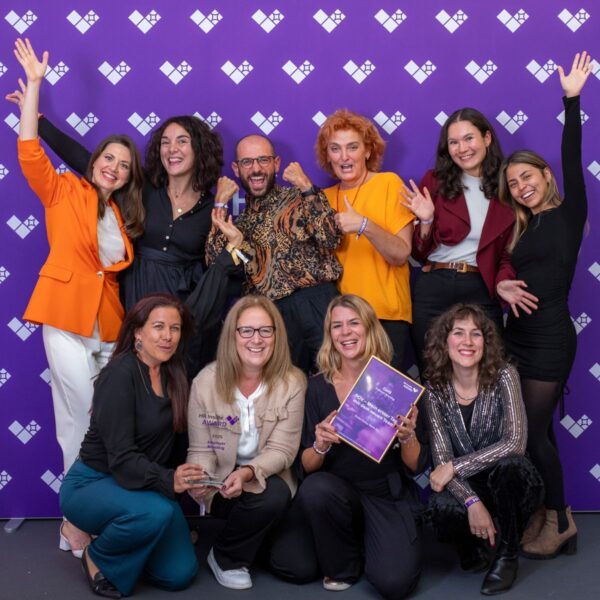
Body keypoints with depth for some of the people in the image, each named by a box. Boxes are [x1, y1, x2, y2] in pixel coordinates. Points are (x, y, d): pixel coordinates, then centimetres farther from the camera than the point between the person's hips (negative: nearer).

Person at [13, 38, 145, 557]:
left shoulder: (124, 216, 18)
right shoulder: (64, 191, 6)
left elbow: (120, 268, 15)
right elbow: (30, 151, -6)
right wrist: (34, 85, -7)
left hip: (108, 325, 5)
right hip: (66, 318, -4)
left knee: (96, 421, 4)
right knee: (82, 416, -7)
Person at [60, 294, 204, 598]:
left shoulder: (173, 375, 1)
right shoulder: (119, 375, -21)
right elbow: (122, 458, -27)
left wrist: (179, 479, -11)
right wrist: (168, 481, -42)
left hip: (142, 485, 7)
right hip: (91, 483, -7)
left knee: (180, 574, -6)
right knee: (155, 513, -36)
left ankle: (117, 539, 20)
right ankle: (98, 557, -5)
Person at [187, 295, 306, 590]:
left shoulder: (292, 383, -11)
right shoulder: (206, 381, -10)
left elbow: (281, 450, -13)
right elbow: (201, 448, -5)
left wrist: (248, 473, -32)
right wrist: (199, 477, -28)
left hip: (267, 479, 3)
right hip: (221, 484, -3)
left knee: (276, 497, -29)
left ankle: (225, 556, 4)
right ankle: (229, 558, 1)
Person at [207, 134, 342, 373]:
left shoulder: (298, 198, 9)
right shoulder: (241, 219, 18)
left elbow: (330, 239, -7)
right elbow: (216, 261, 1)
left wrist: (308, 189, -12)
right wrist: (220, 206, 1)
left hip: (316, 300, -2)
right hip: (273, 313, 2)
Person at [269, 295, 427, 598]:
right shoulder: (318, 387, -2)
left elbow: (416, 466, -3)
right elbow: (306, 466, -2)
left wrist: (407, 436, -25)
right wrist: (320, 446, -24)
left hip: (388, 496, -1)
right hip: (333, 494, 1)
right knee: (292, 566, -27)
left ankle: (368, 540, 8)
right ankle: (343, 564, 6)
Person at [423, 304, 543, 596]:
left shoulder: (504, 376, -15)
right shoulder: (435, 389, -10)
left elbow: (515, 442, -25)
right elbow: (441, 458, -14)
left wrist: (454, 467, -26)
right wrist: (472, 502, -29)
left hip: (509, 482, -1)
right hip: (466, 486, 1)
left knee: (508, 464, -35)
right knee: (442, 508, -32)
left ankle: (507, 553, -9)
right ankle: (473, 547, 6)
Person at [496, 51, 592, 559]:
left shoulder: (568, 213, -2)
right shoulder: (520, 228, 14)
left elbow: (573, 161, -12)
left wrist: (572, 101, -15)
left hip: (550, 337, -6)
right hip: (518, 335, 6)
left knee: (532, 431, -6)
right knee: (536, 430, 9)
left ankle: (560, 523, 7)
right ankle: (547, 514, 17)